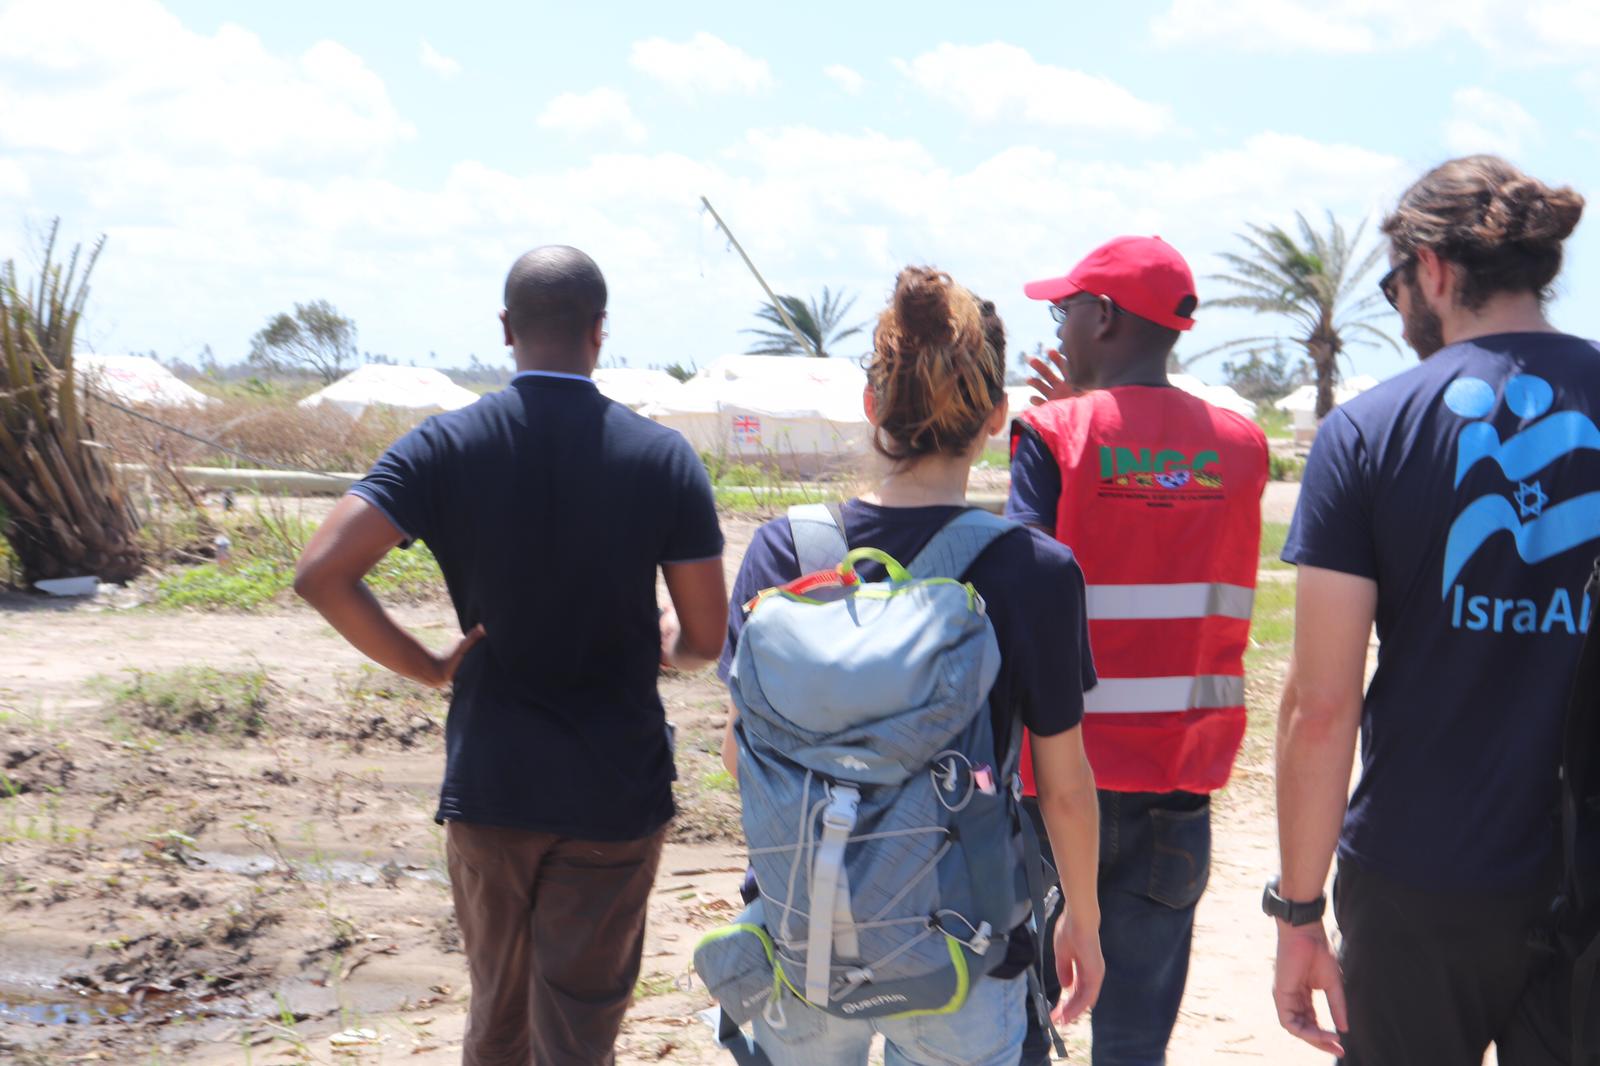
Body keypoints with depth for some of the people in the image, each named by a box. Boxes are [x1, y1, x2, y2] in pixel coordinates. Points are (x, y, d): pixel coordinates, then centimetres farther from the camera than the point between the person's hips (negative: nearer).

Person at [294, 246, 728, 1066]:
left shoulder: (446, 447, -7)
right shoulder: (661, 458, -7)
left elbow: (321, 575, -16)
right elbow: (706, 639, -5)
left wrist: (425, 667, -4)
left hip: (488, 783, 1)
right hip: (615, 794, -1)